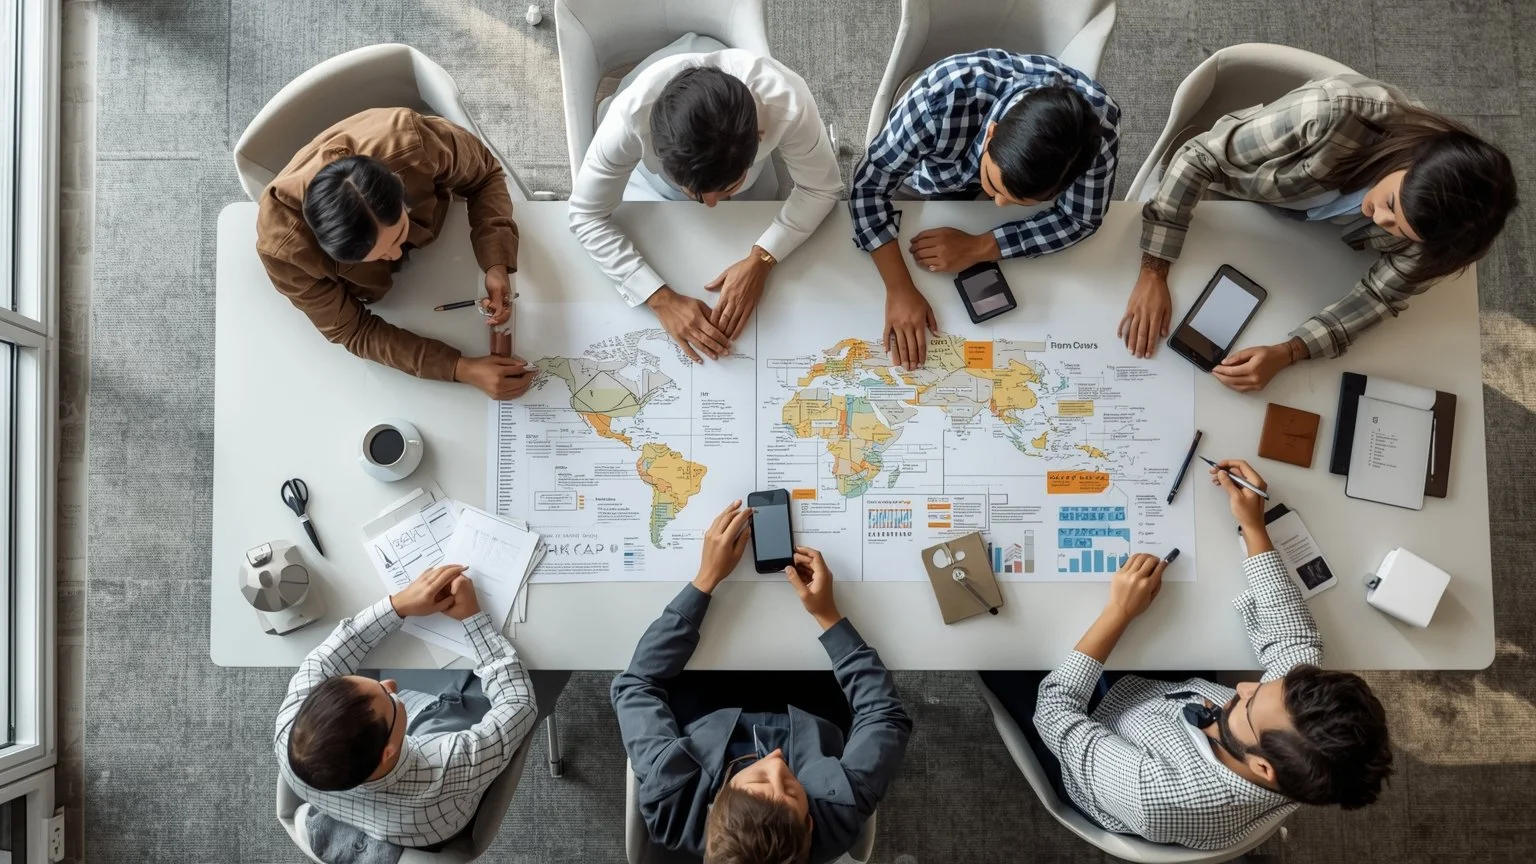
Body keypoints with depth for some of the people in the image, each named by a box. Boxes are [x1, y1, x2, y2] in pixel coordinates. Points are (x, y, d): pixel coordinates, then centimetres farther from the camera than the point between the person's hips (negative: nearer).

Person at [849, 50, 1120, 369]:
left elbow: (1080, 218, -25)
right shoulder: (943, 96, -48)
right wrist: (900, 290, -45)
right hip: (929, 173, -1)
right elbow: (869, 185, -37)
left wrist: (977, 248, -35)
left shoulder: (1099, 125, -41)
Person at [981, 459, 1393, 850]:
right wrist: (1253, 526, -24)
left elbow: (1055, 712, -35)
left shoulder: (1155, 796, -49)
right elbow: (1294, 637, -15)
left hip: (1084, 740, -4)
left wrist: (1118, 612, -37)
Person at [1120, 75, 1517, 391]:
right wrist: (1153, 274, -41)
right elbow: (1198, 158, -37)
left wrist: (1286, 353, -40)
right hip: (1233, 186, -1)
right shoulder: (1331, 113, -45)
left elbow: (1382, 294, -23)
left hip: (1314, 237, 2)